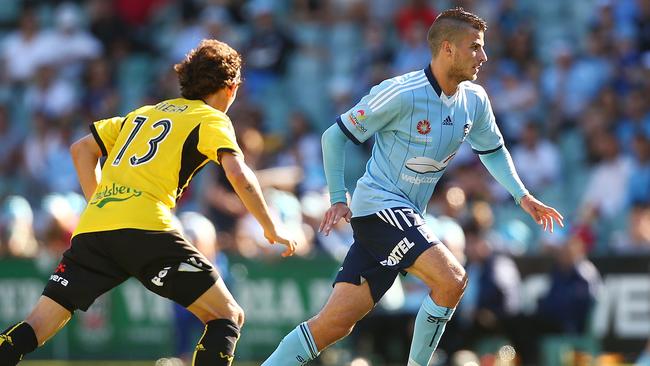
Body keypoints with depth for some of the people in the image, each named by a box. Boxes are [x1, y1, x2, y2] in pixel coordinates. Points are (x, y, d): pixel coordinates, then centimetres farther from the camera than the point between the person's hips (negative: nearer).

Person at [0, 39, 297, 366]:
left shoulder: (144, 114, 30)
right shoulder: (212, 119, 11)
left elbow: (81, 149, 31)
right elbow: (239, 176, -5)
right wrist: (271, 229, 5)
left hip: (92, 229, 6)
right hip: (144, 229, -6)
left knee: (38, 327, 4)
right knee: (228, 317, 3)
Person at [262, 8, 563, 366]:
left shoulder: (475, 100, 4)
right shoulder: (400, 94, -17)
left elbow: (492, 149, 24)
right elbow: (334, 136, -8)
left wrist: (522, 195, 13)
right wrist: (338, 199, -9)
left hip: (405, 217, 7)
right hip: (378, 205, -7)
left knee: (335, 324, -1)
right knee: (451, 279, -23)